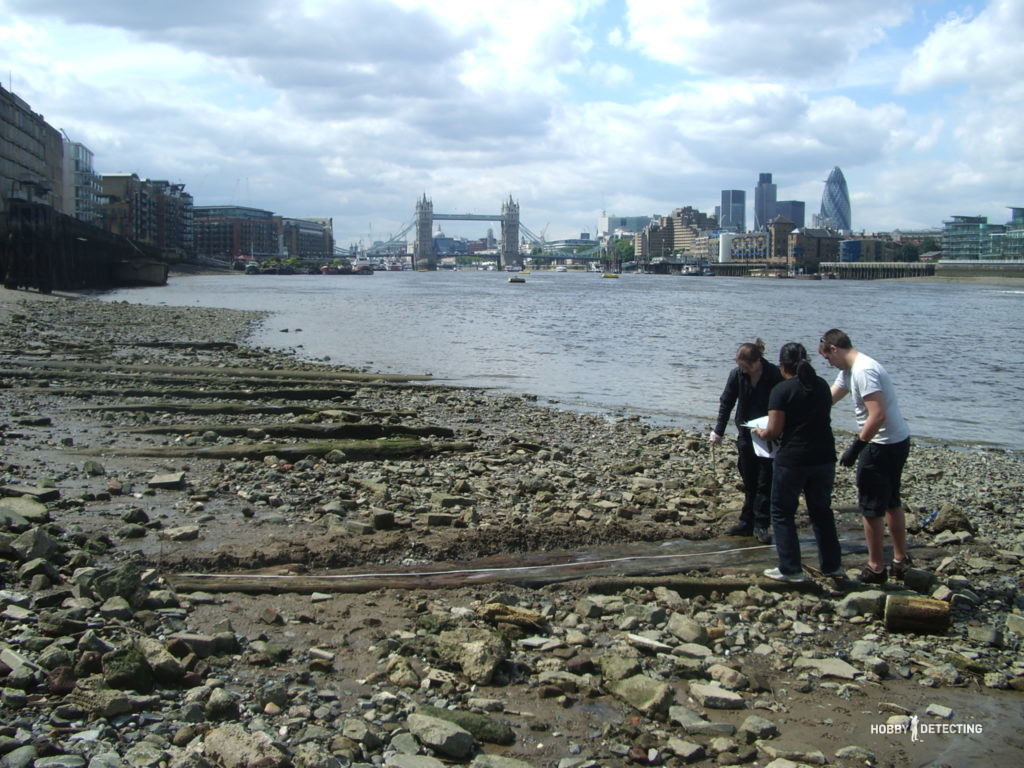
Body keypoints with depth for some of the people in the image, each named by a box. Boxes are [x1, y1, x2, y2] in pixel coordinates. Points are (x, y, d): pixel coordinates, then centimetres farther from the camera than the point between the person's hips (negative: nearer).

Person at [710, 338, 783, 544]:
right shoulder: (737, 374, -7)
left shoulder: (775, 376, -18)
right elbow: (726, 402, 4)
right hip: (746, 436, 4)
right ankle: (747, 523, 19)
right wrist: (718, 431, 2)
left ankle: (761, 526, 6)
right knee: (749, 482, 11)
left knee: (765, 482, 0)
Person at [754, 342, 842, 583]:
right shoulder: (822, 386, 7)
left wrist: (760, 432, 7)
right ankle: (832, 565, 25)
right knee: (822, 511, 19)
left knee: (782, 513, 8)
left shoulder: (782, 390, -11)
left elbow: (774, 431, -13)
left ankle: (791, 569, 8)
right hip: (824, 457, 6)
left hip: (793, 460, -6)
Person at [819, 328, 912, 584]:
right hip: (899, 441, 11)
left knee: (871, 508, 1)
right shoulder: (850, 370, 11)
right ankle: (900, 560, 32)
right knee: (892, 503, 21)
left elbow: (877, 415, -29)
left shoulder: (863, 371, -22)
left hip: (882, 446, -11)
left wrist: (856, 447, -24)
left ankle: (876, 568, 11)